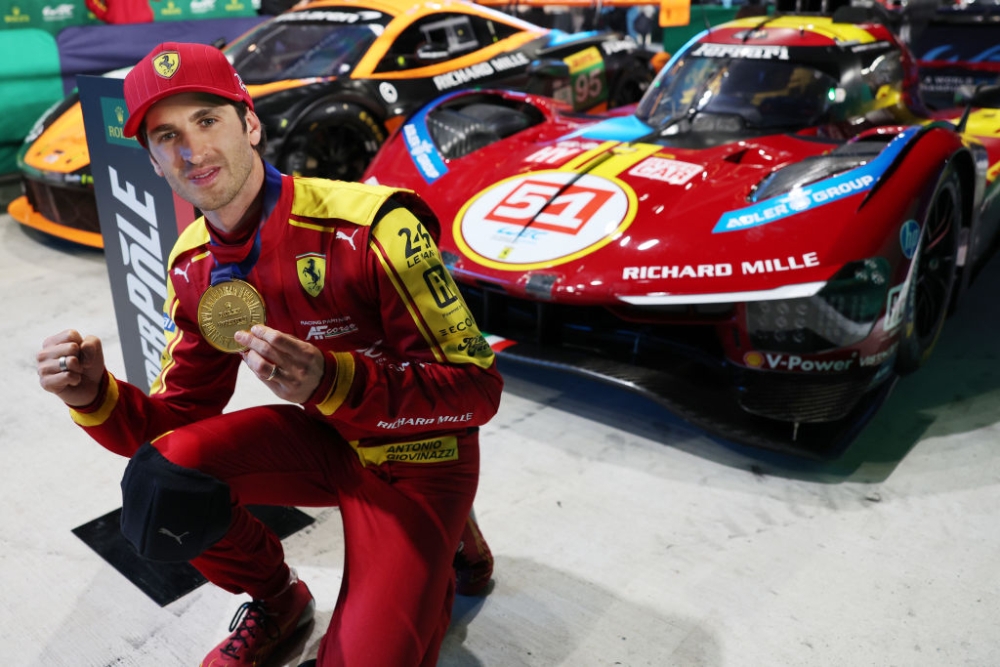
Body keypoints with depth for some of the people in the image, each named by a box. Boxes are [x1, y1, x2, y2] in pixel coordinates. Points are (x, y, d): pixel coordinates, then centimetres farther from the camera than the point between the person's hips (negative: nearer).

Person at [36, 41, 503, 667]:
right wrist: (97, 394, -19)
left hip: (415, 457, -5)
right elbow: (177, 418, 3)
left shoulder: (368, 226, -25)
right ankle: (278, 601, 11)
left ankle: (446, 545, 15)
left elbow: (478, 388, -25)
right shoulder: (193, 267, -2)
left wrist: (330, 381, -40)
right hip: (324, 440, 5)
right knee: (160, 480, -19)